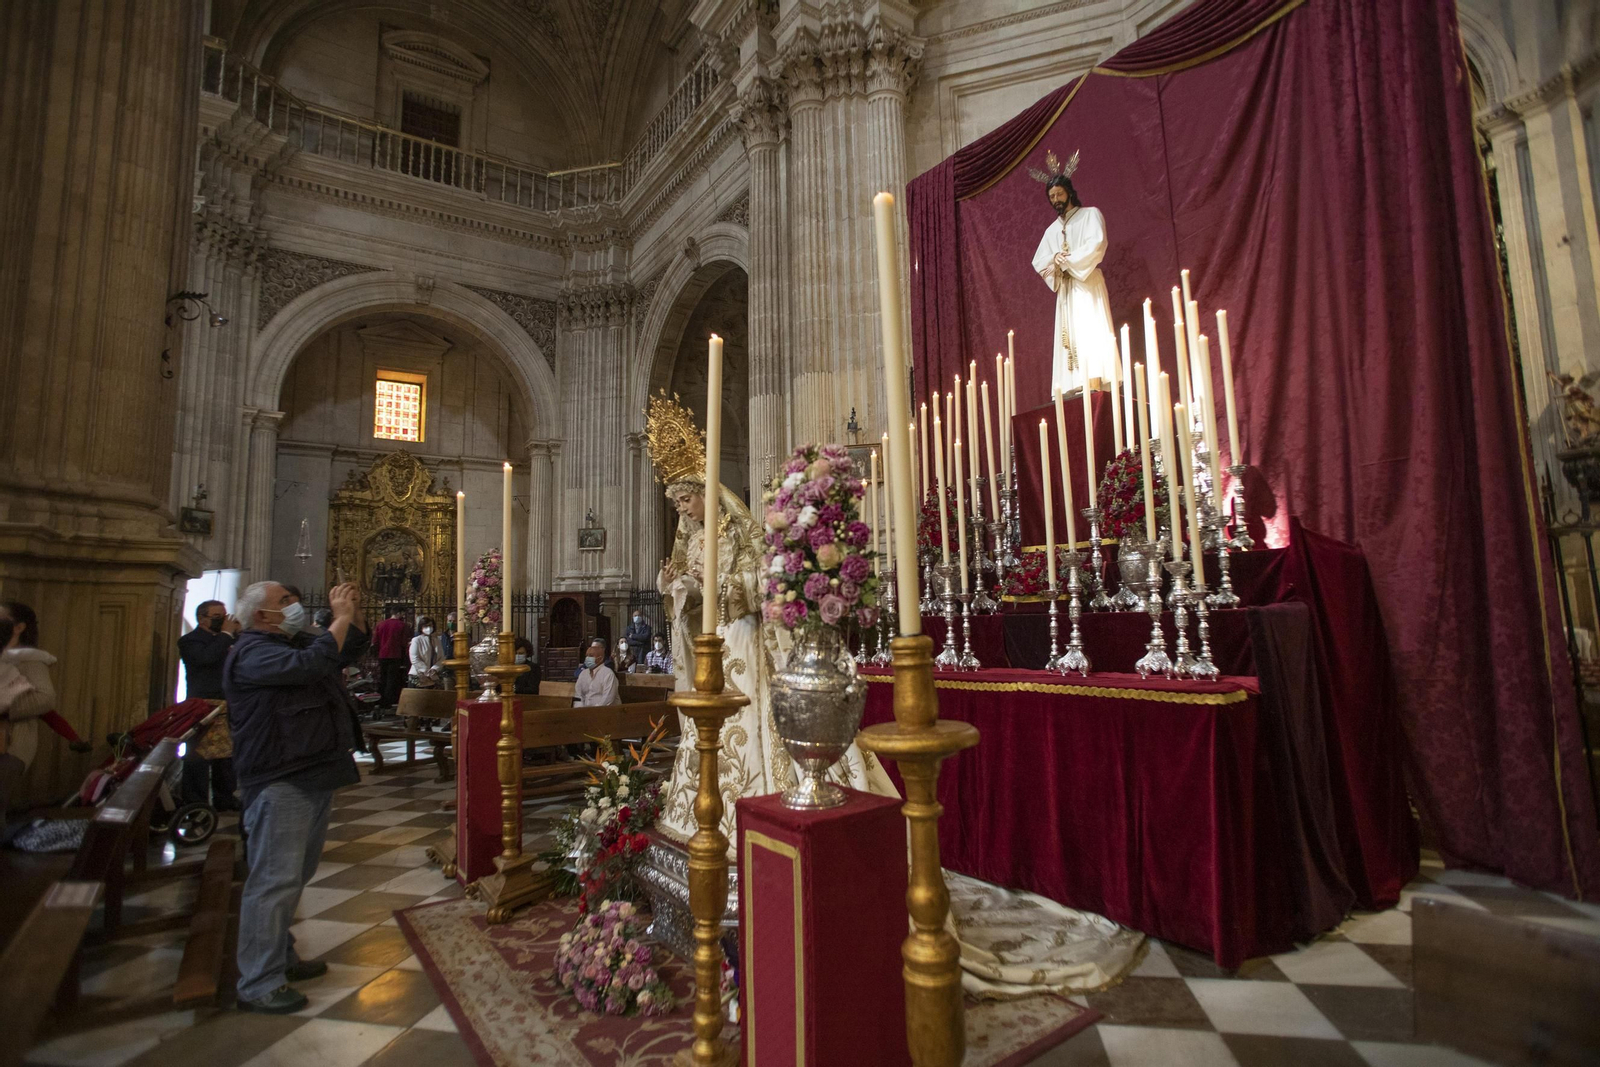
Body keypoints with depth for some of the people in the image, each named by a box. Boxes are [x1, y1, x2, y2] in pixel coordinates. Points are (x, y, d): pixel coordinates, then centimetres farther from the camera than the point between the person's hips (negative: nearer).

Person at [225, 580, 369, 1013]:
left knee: (293, 878, 19)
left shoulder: (289, 647, 17)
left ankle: (281, 959, 32)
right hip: (280, 786, -10)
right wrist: (341, 618, -22)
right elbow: (310, 665, -32)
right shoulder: (254, 652, -14)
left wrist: (355, 613, 7)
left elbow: (349, 651, 23)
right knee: (274, 882, -6)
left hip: (312, 779, 10)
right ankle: (258, 985, 4)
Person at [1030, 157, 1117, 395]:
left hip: (1088, 284, -5)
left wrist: (1067, 261, -9)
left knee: (1091, 333, -16)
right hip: (1065, 289, 5)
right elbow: (1038, 262, 13)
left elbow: (1097, 245, -9)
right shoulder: (1052, 229, 22)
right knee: (1070, 337, -4)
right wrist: (1055, 258, -8)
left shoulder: (1091, 214, 7)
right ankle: (1074, 387, -9)